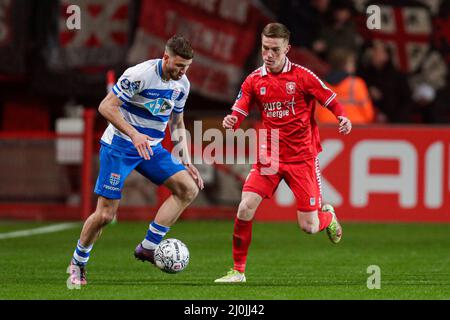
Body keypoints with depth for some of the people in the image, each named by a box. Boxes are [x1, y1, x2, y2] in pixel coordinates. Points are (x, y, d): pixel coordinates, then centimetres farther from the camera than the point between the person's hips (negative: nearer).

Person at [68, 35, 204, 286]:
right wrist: (133, 134, -32)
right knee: (105, 214, -9)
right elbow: (106, 107, -21)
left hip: (151, 147, 7)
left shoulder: (182, 84, 3)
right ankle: (78, 262, 16)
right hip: (119, 146, -7)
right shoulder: (140, 74, -20)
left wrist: (186, 163, 11)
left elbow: (177, 124, 17)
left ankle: (148, 247, -8)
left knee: (189, 188, -12)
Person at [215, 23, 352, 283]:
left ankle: (328, 216, 35)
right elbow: (238, 115, 3)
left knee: (309, 227, -4)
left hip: (302, 157, -2)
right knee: (245, 208, -16)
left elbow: (332, 101, -1)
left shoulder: (302, 76, -7)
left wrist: (343, 119, -21)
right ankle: (238, 270, -3)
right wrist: (231, 122, -21)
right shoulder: (254, 81, 2)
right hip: (269, 156, 3)